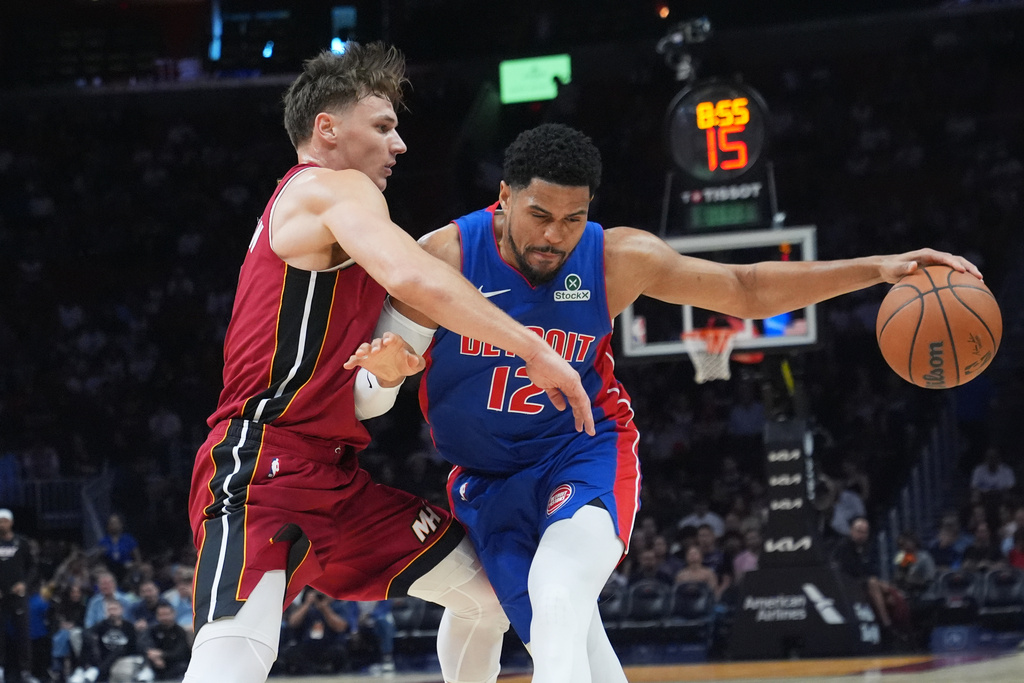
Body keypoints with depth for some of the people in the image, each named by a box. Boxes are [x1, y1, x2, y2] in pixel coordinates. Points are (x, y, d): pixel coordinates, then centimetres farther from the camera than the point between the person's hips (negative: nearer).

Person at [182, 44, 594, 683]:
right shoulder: (336, 189, -6)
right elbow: (412, 277, -27)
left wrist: (386, 366, 11)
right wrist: (535, 349, -22)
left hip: (336, 477, 11)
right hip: (261, 468, -11)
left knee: (491, 587, 15)